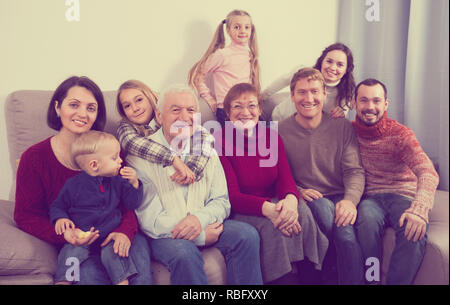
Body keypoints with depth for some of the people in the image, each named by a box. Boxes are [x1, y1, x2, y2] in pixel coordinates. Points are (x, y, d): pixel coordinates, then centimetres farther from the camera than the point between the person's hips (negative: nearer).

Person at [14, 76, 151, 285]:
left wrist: (125, 231, -20)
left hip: (113, 236, 3)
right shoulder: (34, 158, -4)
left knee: (139, 247, -26)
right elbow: (26, 216, -2)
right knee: (90, 272, -31)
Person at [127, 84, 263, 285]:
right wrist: (202, 237, -18)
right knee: (184, 252, -34)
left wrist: (200, 218, -18)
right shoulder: (141, 155, -9)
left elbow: (221, 201, 6)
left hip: (205, 225, 5)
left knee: (247, 235, -18)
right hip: (164, 234, -4)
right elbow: (148, 219, -14)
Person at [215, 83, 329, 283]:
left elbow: (286, 178, -2)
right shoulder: (220, 142, -8)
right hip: (240, 212, -4)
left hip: (274, 204, 4)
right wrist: (267, 208, -33)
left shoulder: (272, 136, 7)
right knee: (271, 226, -33)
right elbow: (232, 196, -15)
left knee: (302, 212, -26)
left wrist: (291, 199, -28)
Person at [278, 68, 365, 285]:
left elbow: (355, 171, 1)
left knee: (345, 231, -31)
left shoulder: (343, 127, 6)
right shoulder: (281, 131, 2)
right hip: (306, 200, 0)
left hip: (340, 196, 1)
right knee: (323, 206, -35)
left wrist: (350, 200, -18)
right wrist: (297, 192, -16)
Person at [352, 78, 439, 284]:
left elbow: (428, 172, -19)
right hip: (371, 198, 1)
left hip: (403, 195, -1)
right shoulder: (350, 130, 6)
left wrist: (419, 209, -37)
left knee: (414, 230, -32)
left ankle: (396, 282, -13)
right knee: (367, 219, -34)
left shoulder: (400, 134, -4)